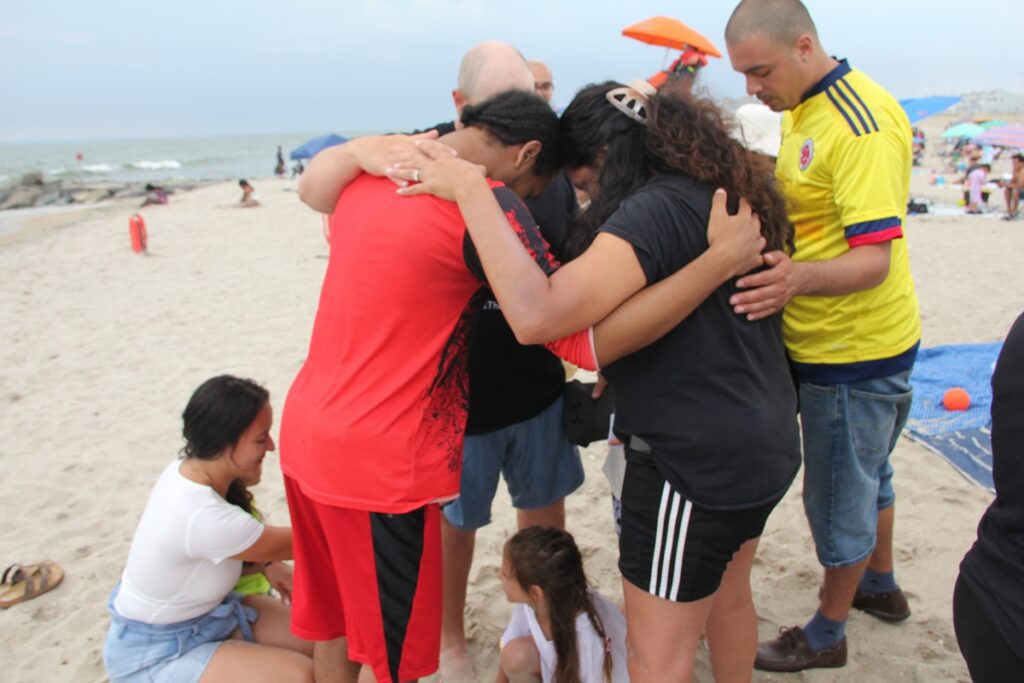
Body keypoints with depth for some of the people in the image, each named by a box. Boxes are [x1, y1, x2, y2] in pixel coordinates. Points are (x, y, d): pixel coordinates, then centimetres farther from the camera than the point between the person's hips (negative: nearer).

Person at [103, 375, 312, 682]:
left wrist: (269, 564, -5)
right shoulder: (204, 517, -35)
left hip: (204, 611, 8)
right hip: (152, 655, -8)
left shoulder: (186, 470, -10)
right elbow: (287, 543, -19)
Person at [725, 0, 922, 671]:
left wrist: (799, 277, -46)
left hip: (853, 351, -10)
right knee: (865, 471, 25)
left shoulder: (862, 125, -24)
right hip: (833, 340, 10)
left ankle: (827, 635, 27)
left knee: (840, 494, 6)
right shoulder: (803, 107, 7)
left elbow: (875, 259, -29)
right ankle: (881, 584, 48)